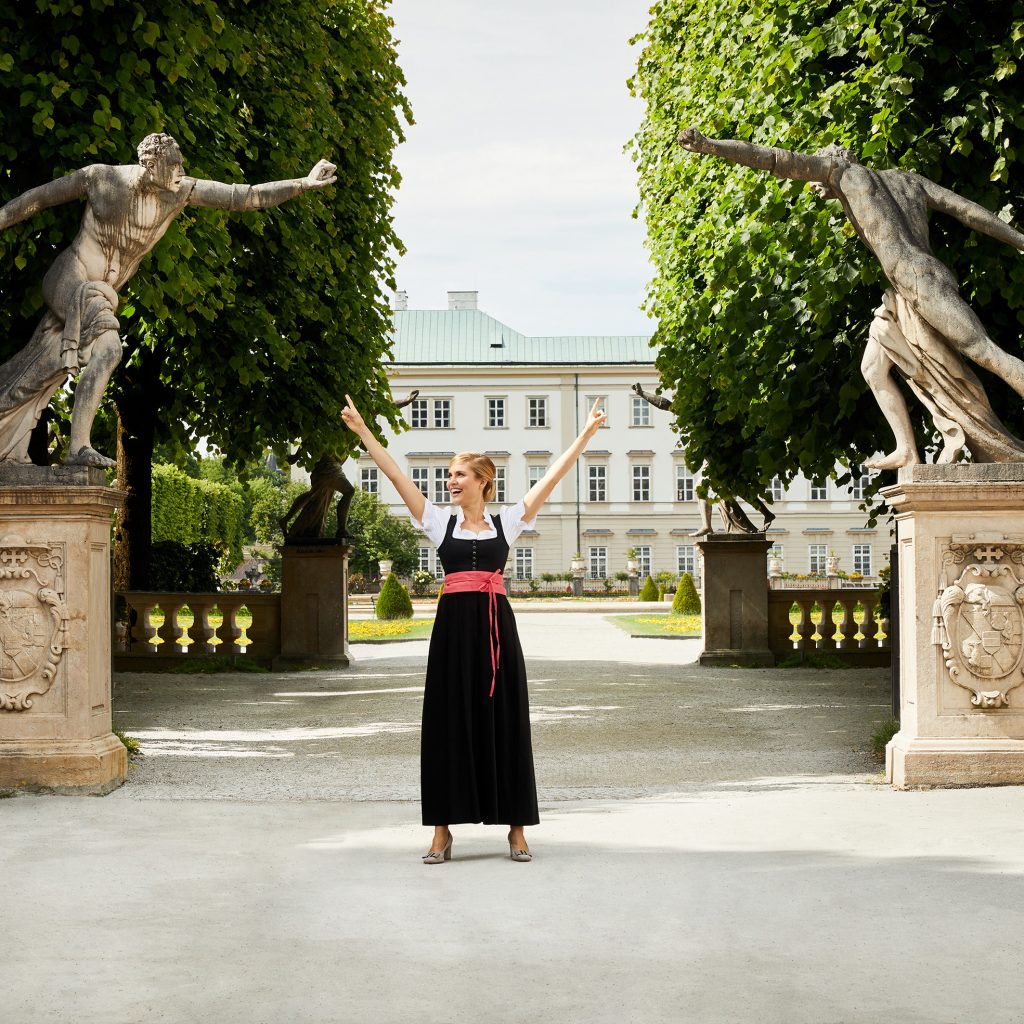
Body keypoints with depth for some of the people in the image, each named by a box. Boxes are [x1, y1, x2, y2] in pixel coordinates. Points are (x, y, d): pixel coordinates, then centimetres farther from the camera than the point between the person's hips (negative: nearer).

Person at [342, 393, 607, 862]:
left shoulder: (507, 522, 6)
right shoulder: (439, 521, 8)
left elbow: (553, 476, 5)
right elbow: (395, 474, 4)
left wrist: (587, 432, 2)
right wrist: (361, 431, 0)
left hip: (496, 625, -1)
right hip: (454, 625, 1)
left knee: (504, 722, 3)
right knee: (448, 722, 2)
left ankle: (516, 827, 10)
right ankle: (442, 831, 8)